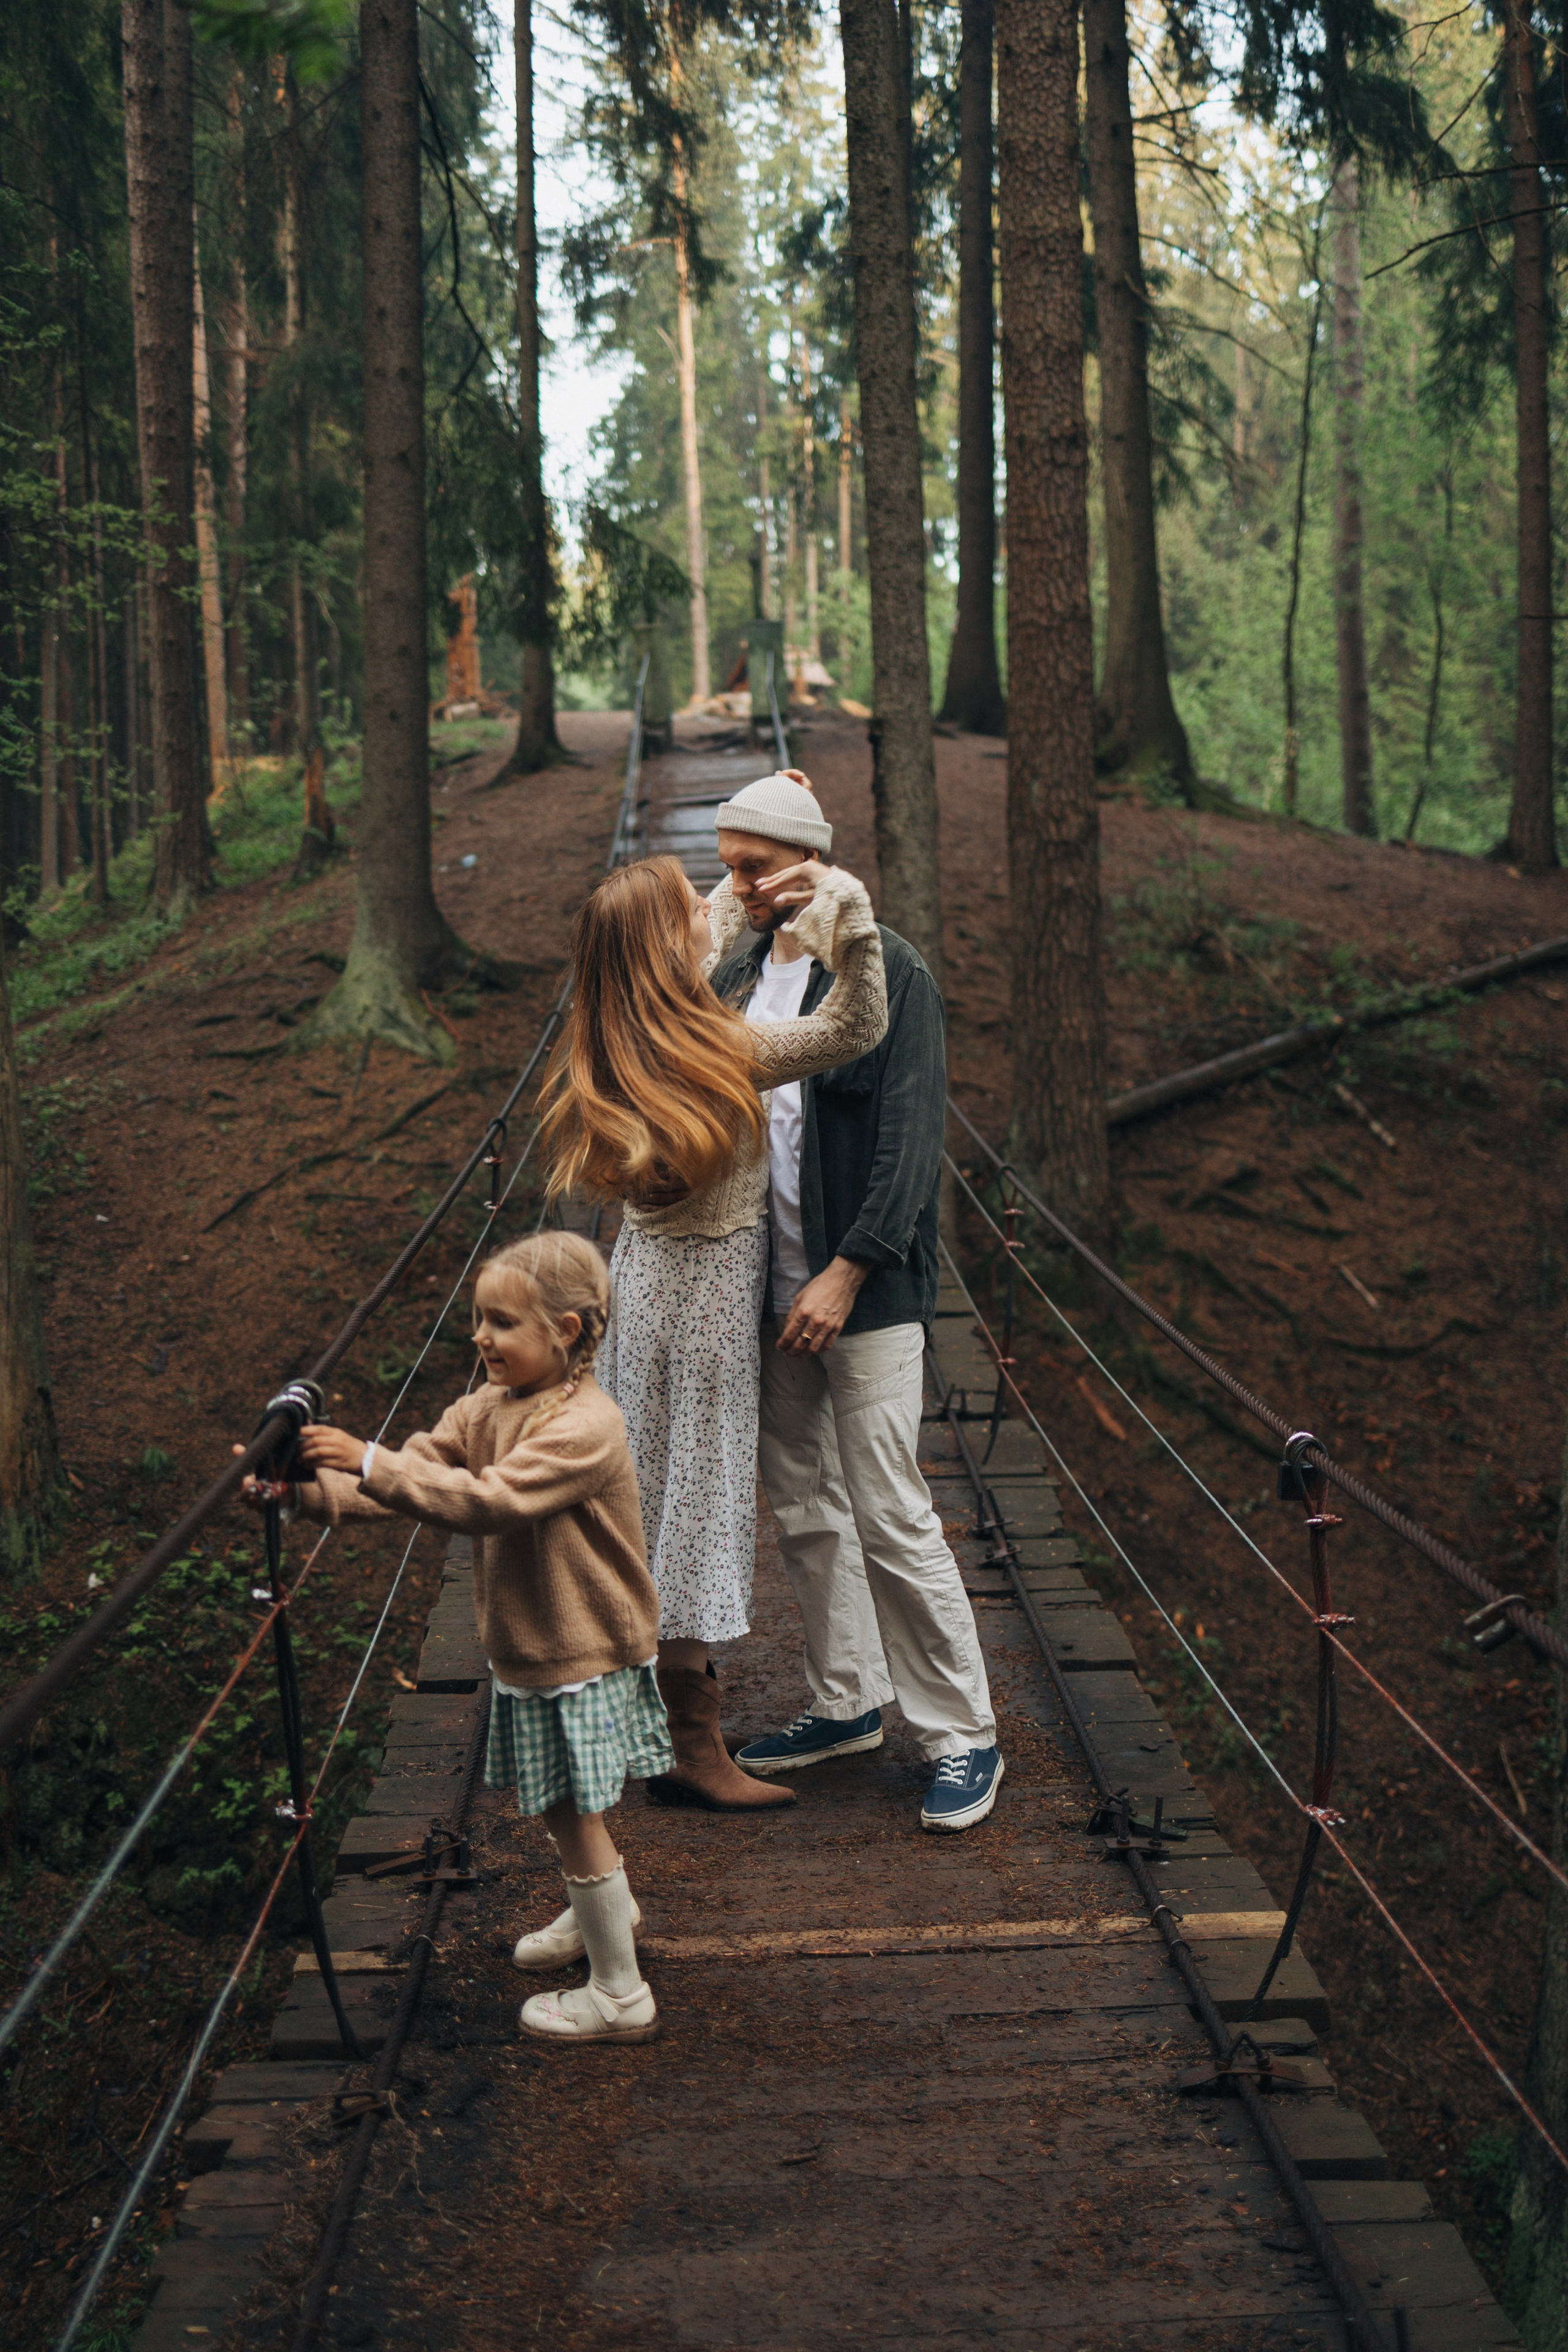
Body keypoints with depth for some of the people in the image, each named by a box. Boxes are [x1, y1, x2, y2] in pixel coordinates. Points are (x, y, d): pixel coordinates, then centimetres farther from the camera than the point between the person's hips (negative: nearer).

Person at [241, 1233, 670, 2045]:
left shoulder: (585, 1425, -24)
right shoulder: (488, 1407, 3)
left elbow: (489, 1500, -36)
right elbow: (415, 1473, -3)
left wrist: (369, 1461, -40)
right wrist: (307, 1488, -18)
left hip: (583, 1658, -8)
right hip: (525, 1652, 8)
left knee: (574, 1812, 0)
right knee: (558, 1804, 23)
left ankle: (619, 1993, 14)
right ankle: (600, 1910, 49)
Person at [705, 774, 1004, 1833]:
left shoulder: (889, 971, -10)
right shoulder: (737, 974, 11)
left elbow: (910, 1140, -14)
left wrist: (847, 1272, -20)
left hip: (867, 1290, -7)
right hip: (768, 1287, 7)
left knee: (891, 1515, -6)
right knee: (803, 1509, 14)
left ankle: (965, 1735, 6)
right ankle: (849, 1703, 29)